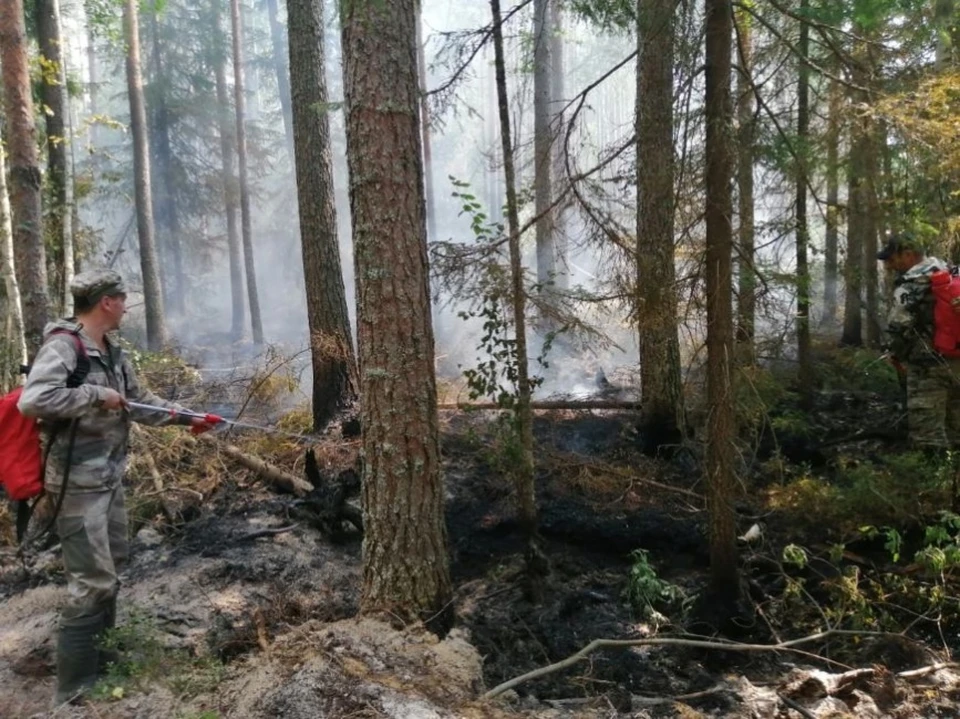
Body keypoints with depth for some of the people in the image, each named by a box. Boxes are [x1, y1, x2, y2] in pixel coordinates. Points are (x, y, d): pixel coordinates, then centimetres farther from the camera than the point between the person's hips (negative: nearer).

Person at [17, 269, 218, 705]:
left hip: (110, 476, 9)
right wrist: (96, 395, -23)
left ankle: (99, 651, 37)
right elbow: (33, 400, -31)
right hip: (78, 480, -9)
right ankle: (75, 689, 6)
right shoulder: (63, 344, -18)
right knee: (92, 580, -6)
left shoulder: (112, 352, 10)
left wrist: (186, 417, 11)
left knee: (111, 564, 19)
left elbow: (141, 401, 18)